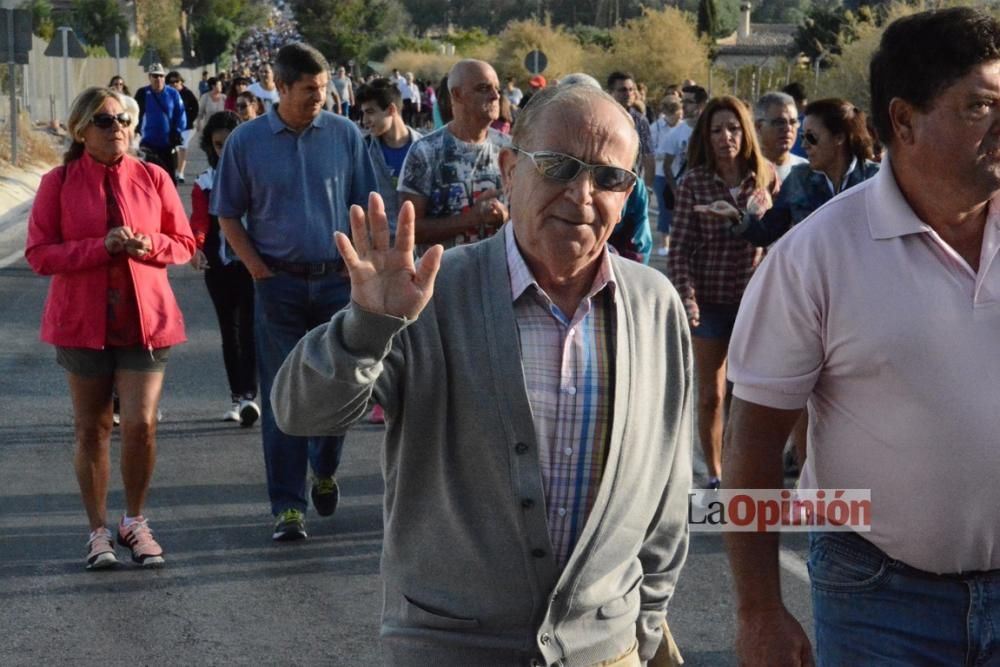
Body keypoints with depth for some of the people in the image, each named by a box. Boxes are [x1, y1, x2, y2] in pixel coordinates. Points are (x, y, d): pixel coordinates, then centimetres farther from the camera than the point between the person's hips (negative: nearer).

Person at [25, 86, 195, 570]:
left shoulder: (153, 178, 2)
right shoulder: (58, 183, -2)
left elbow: (184, 243, 8)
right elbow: (38, 253, -7)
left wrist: (150, 245, -14)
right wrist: (100, 246, -19)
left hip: (144, 319, 0)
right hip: (83, 322, 0)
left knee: (141, 425, -6)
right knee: (91, 428, 7)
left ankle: (134, 522, 17)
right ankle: (99, 530, 21)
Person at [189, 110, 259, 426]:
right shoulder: (204, 183, 6)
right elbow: (199, 219, -9)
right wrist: (196, 246, -30)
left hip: (251, 263, -3)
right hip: (218, 266, 3)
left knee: (248, 328, -13)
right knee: (229, 331, 9)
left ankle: (249, 395, -18)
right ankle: (236, 397, 16)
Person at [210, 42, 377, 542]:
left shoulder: (344, 135, 1)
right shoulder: (246, 141, -2)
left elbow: (364, 209, 7)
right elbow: (228, 216, 4)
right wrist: (259, 271, -6)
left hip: (337, 279, 1)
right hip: (278, 282, -1)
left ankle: (324, 472, 34)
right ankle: (288, 506, 6)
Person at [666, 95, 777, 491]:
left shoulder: (766, 176, -2)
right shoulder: (694, 182, -6)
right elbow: (679, 248, -7)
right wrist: (686, 296, -17)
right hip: (710, 299, -1)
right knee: (711, 395, 8)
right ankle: (714, 475, 23)